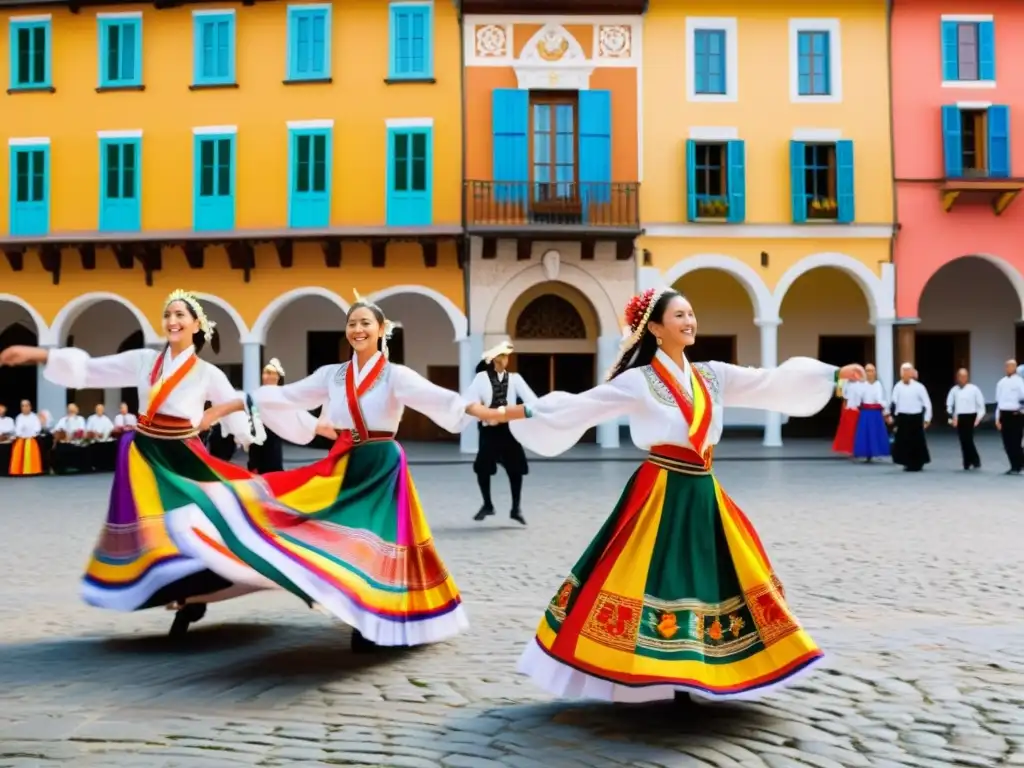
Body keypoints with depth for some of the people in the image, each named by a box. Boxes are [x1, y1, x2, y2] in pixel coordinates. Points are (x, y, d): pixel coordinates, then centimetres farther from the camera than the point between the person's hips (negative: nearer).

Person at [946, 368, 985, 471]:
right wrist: (952, 417, 3)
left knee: (968, 440, -10)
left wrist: (979, 417, -6)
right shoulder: (954, 390, 7)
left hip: (970, 416, -3)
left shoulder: (974, 389, -2)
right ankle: (967, 463, 13)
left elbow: (981, 404, 0)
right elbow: (949, 404, 10)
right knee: (963, 441, 5)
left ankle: (975, 462, 6)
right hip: (959, 418, 4)